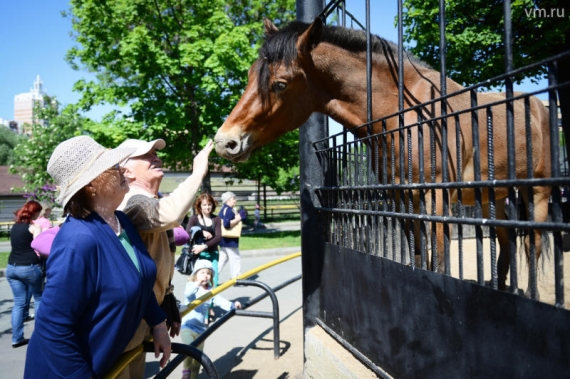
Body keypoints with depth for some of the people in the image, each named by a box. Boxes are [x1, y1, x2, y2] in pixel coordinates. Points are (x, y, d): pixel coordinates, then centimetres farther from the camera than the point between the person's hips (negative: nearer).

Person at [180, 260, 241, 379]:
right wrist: (197, 284, -49)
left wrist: (233, 305, -16)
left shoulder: (211, 291, 5)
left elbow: (221, 301, -2)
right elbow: (188, 293, -31)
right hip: (187, 325, -5)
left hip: (200, 328, 5)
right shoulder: (191, 285, -9)